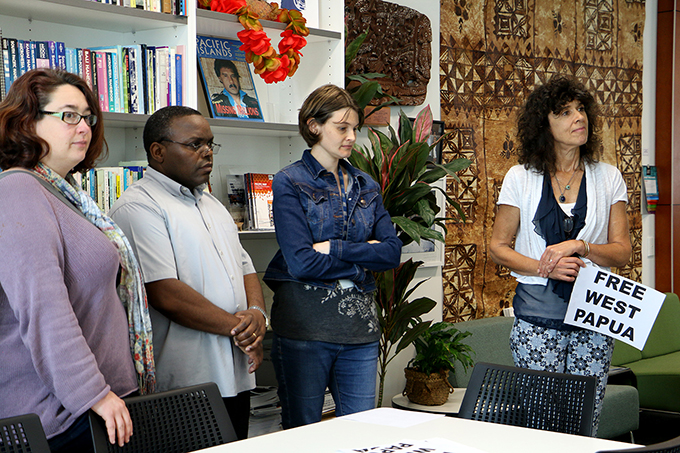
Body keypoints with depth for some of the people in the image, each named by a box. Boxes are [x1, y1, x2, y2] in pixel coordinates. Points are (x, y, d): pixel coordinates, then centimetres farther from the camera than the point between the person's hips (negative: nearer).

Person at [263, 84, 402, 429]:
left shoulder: (365, 186, 14)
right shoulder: (290, 183, -4)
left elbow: (392, 252, 1)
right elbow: (301, 261, -15)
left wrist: (334, 248, -10)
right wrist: (364, 256, -6)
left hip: (358, 322, 5)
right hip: (305, 322, -5)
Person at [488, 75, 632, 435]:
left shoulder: (608, 178, 7)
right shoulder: (520, 178, 4)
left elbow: (622, 251, 4)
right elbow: (498, 247, 4)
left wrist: (579, 247, -15)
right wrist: (544, 268, -12)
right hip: (537, 314, -1)